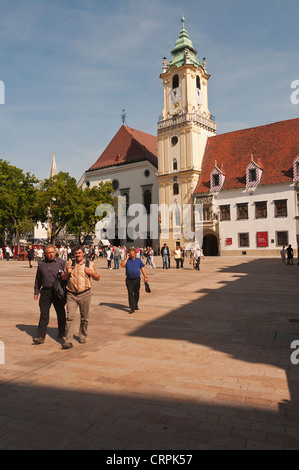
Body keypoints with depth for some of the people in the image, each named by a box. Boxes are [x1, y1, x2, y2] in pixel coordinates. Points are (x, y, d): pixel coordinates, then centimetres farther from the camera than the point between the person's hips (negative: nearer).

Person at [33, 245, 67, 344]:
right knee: (44, 315, -4)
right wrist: (36, 292, 15)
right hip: (45, 292, 2)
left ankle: (61, 332, 30)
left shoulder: (61, 263, -1)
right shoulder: (41, 264, 9)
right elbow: (38, 280, 18)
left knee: (60, 313, 12)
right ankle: (40, 337, -3)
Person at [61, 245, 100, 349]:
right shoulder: (69, 263, 10)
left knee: (84, 317, 10)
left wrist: (91, 272, -9)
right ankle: (68, 341, -7)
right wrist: (67, 273, -6)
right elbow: (63, 278, 16)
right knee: (70, 317, -8)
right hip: (71, 294, 0)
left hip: (85, 294, 0)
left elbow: (97, 278, 11)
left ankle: (83, 335, 29)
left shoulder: (90, 264, 7)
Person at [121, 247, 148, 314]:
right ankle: (132, 308, -7)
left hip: (137, 279, 2)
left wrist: (145, 277, 0)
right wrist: (127, 258, -13)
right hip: (129, 280, -2)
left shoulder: (138, 260, 7)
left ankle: (136, 305, 30)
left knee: (136, 293, 12)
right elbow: (122, 265, -15)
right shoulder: (127, 260, 3)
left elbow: (142, 268, 8)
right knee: (130, 293, -8)